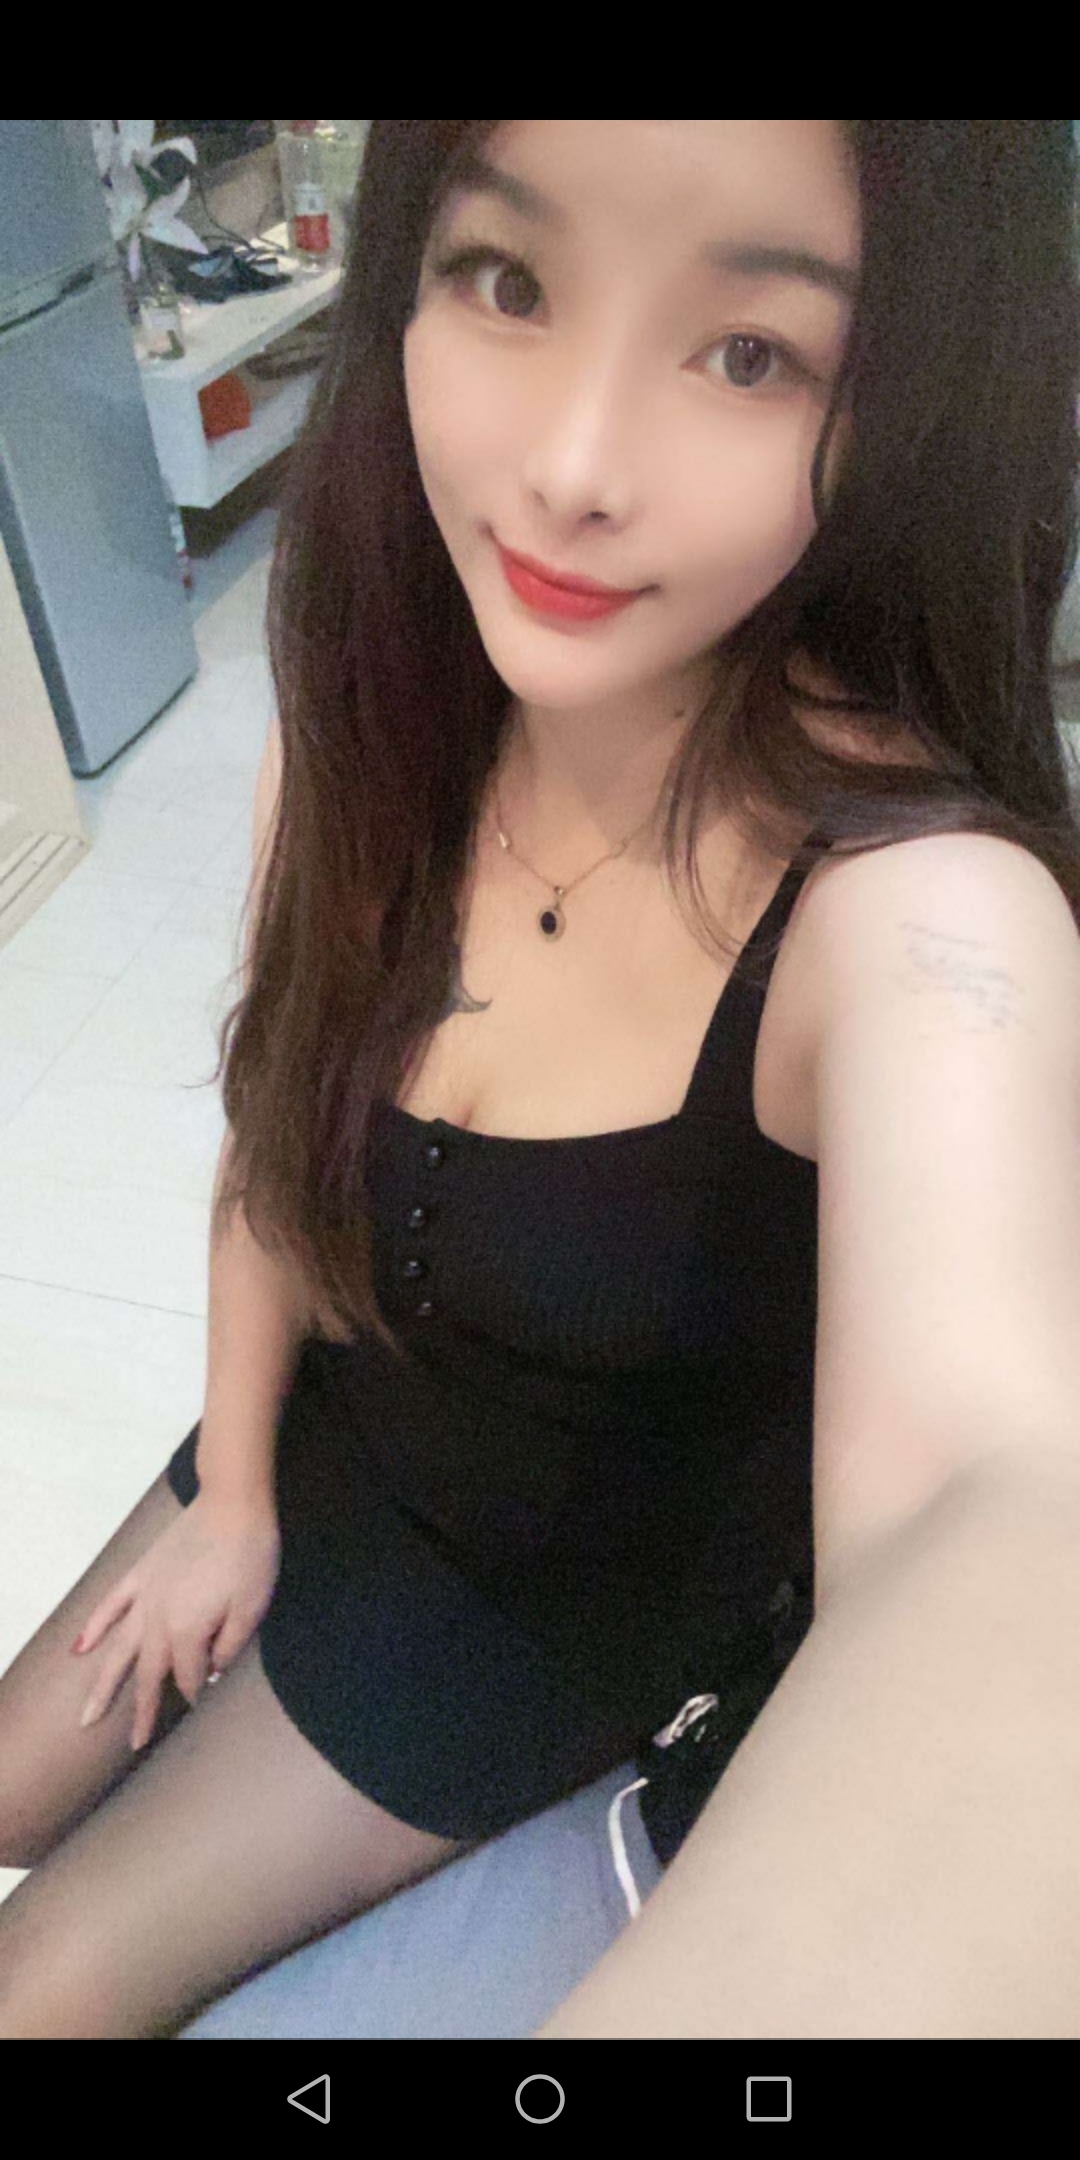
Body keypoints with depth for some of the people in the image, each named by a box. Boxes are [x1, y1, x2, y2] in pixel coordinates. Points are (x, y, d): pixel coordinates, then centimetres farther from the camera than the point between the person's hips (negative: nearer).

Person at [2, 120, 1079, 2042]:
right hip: (336, 1433, 5)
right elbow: (282, 1130, -5)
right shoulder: (366, 714, -18)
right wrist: (234, 1497, 2)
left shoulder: (918, 910, -35)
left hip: (601, 1579, -4)